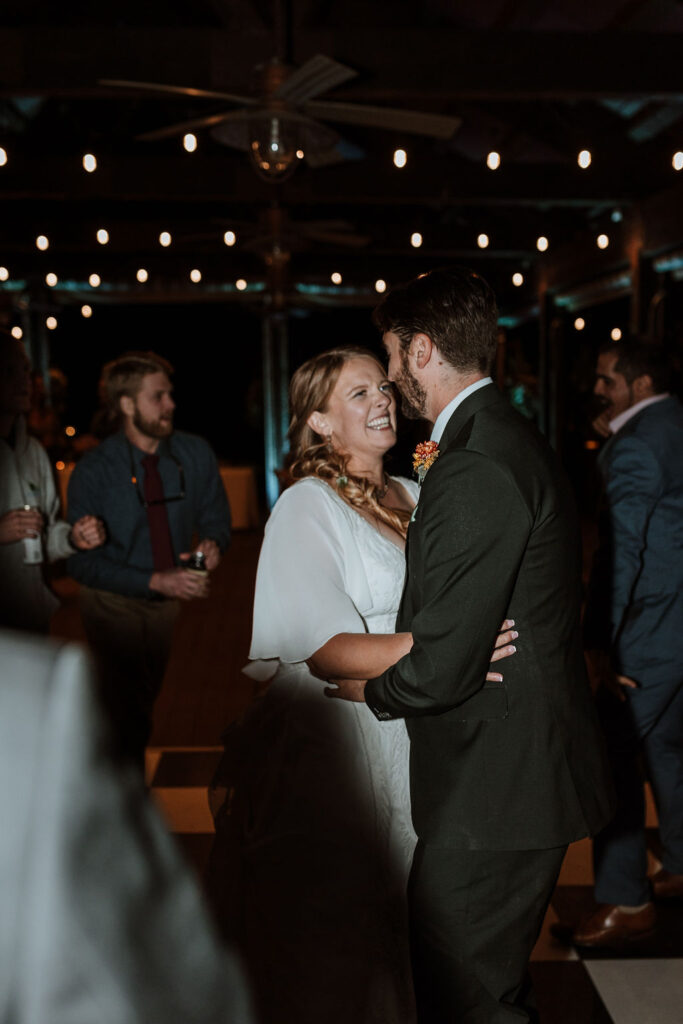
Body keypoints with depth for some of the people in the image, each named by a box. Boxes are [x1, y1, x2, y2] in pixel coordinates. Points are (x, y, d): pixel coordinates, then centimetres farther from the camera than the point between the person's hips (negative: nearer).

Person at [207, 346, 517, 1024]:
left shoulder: (415, 497, 10)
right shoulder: (307, 507, -9)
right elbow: (327, 650, -20)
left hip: (415, 740, 6)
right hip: (338, 746, -5)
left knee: (409, 915, 14)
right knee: (335, 933, 6)